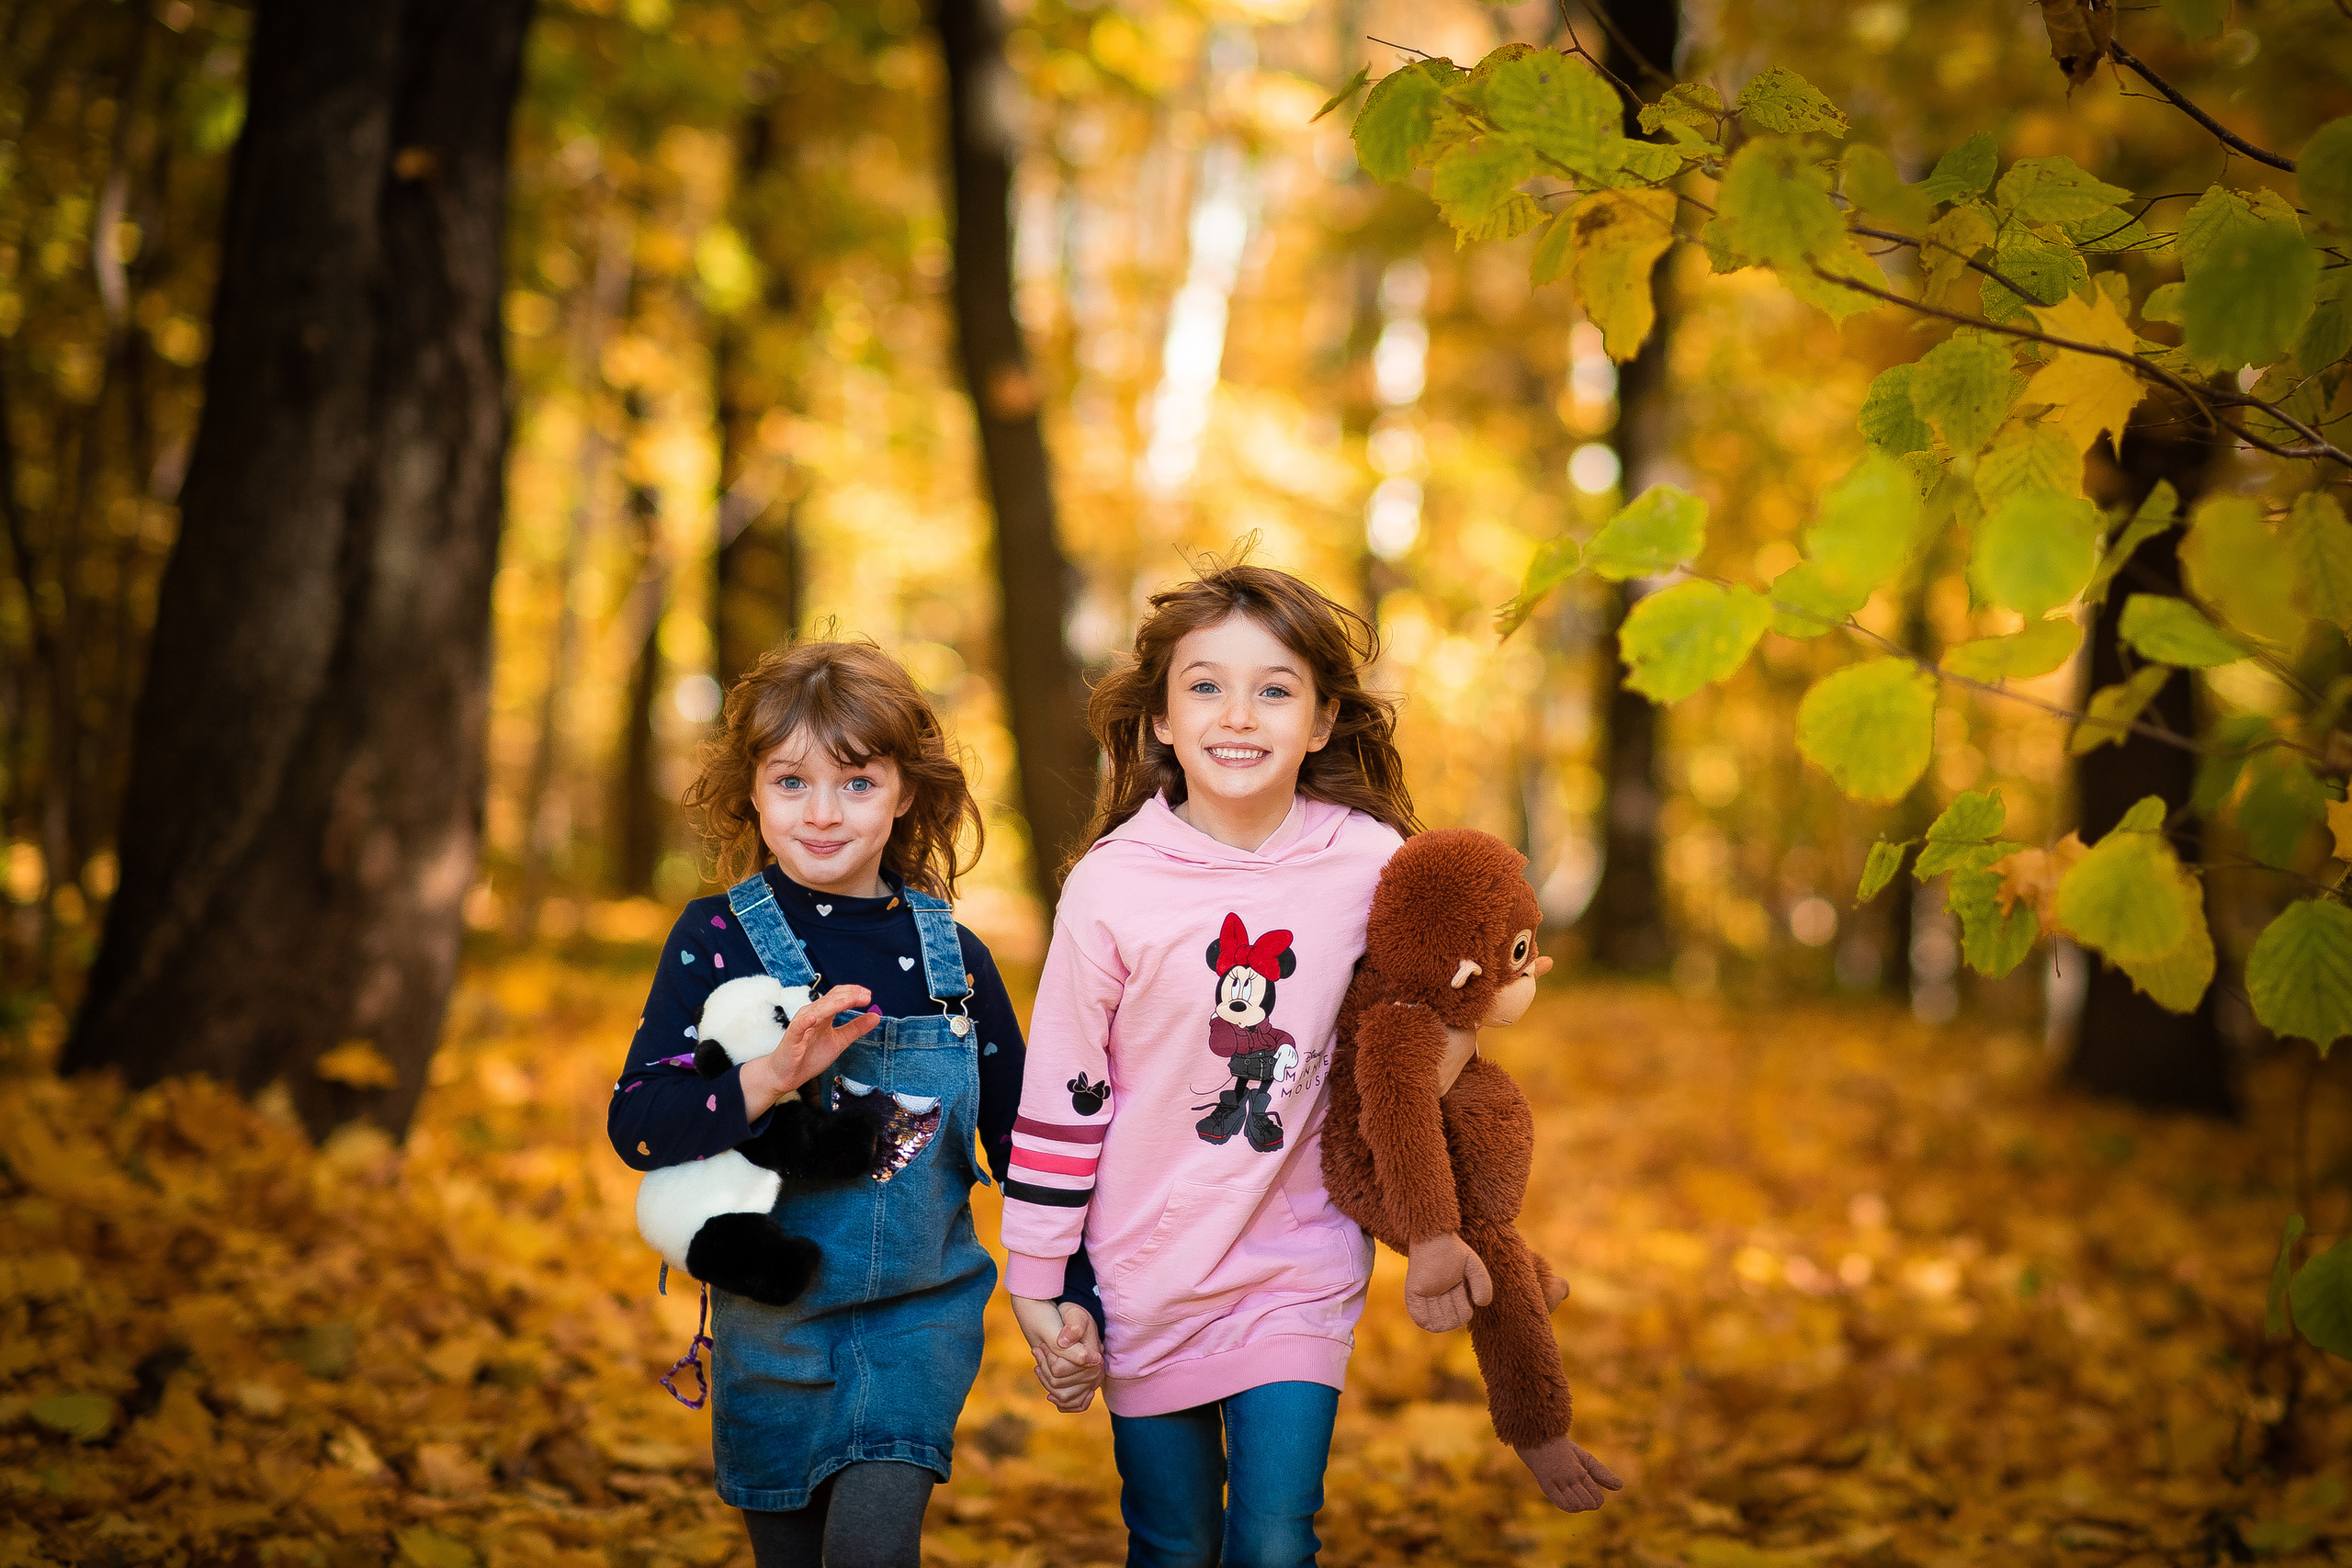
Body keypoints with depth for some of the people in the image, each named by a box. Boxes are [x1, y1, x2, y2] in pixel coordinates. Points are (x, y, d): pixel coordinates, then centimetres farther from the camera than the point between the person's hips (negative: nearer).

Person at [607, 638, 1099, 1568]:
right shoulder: (718, 942, -7)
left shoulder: (954, 959, -2)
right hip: (769, 1318, 0)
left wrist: (1070, 1307, 4)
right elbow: (635, 1123, -14)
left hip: (921, 1314, 0)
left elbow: (1024, 1146, 7)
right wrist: (772, 1077, -28)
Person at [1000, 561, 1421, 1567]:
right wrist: (1037, 1282, -3)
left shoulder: (1369, 865, -7)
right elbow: (1061, 1095, -6)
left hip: (1302, 1266, 1)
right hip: (1147, 1283, 0)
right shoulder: (1112, 888, -12)